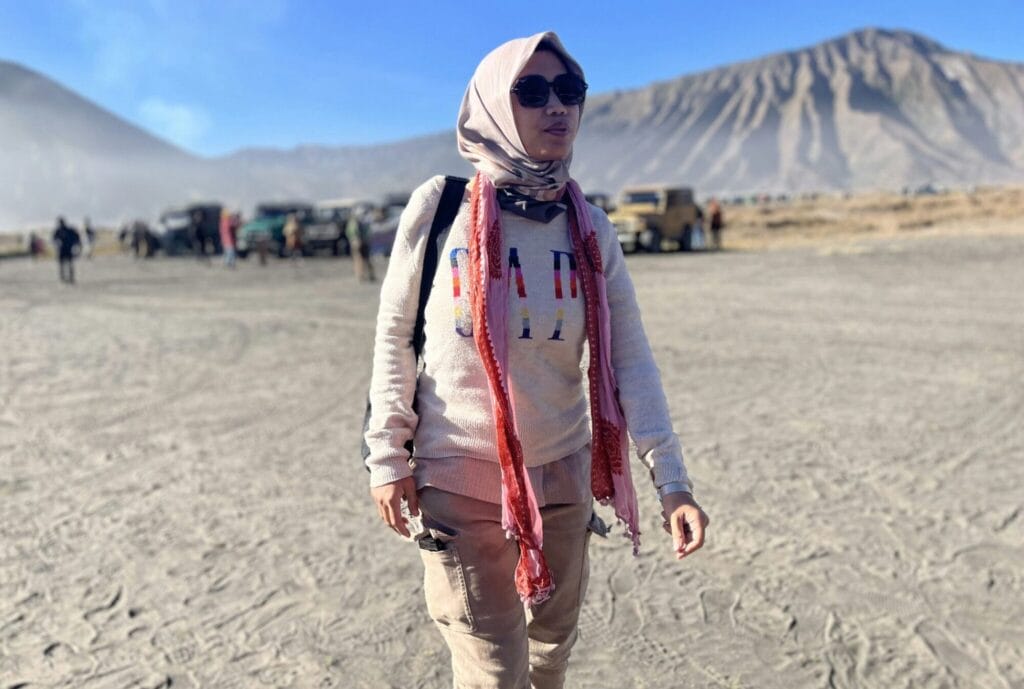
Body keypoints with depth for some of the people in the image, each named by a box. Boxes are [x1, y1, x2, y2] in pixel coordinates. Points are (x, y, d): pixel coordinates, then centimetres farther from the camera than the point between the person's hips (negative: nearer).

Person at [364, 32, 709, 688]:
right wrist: (387, 456, -3)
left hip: (562, 478, 3)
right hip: (459, 479, -3)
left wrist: (672, 478, -14)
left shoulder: (590, 228, -3)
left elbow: (630, 360, -7)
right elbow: (395, 334, -3)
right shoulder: (438, 208, -10)